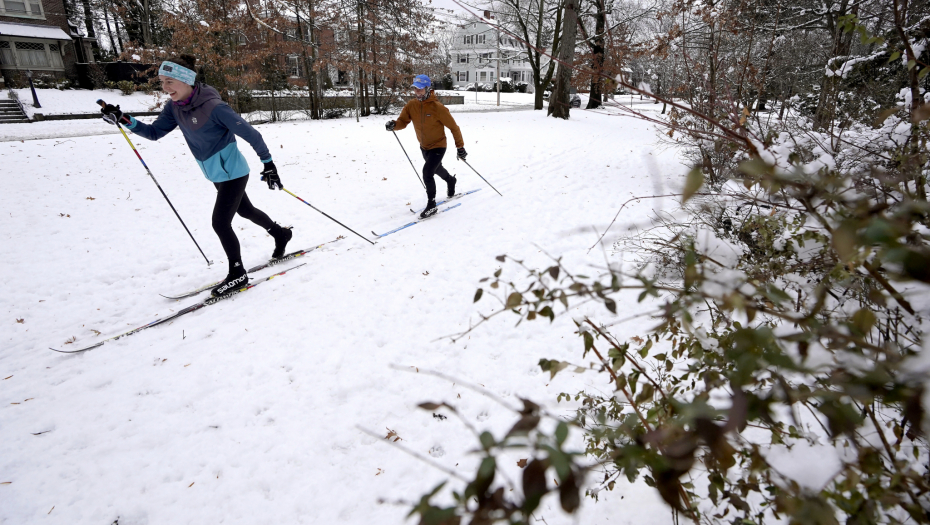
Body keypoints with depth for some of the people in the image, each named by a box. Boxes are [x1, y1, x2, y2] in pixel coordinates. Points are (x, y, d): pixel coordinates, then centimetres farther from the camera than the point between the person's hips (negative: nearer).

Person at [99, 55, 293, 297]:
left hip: (232, 172, -9)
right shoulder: (175, 107, -3)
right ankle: (281, 234, 48)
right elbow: (154, 132, 6)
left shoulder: (213, 106, -26)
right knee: (246, 210, 24)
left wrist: (268, 164, -17)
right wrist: (123, 120, -9)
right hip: (217, 175, 9)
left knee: (220, 222, -8)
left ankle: (237, 275, 8)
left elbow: (250, 134, -22)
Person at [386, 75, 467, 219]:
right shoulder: (411, 105, -9)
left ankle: (431, 206, -5)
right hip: (424, 146, 6)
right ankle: (450, 180, 61)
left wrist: (460, 146, -14)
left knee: (427, 172, -20)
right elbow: (403, 121, -10)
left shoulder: (437, 107, -24)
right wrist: (394, 125, -34)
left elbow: (453, 127, -17)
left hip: (438, 146, -6)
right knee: (437, 169, 28)